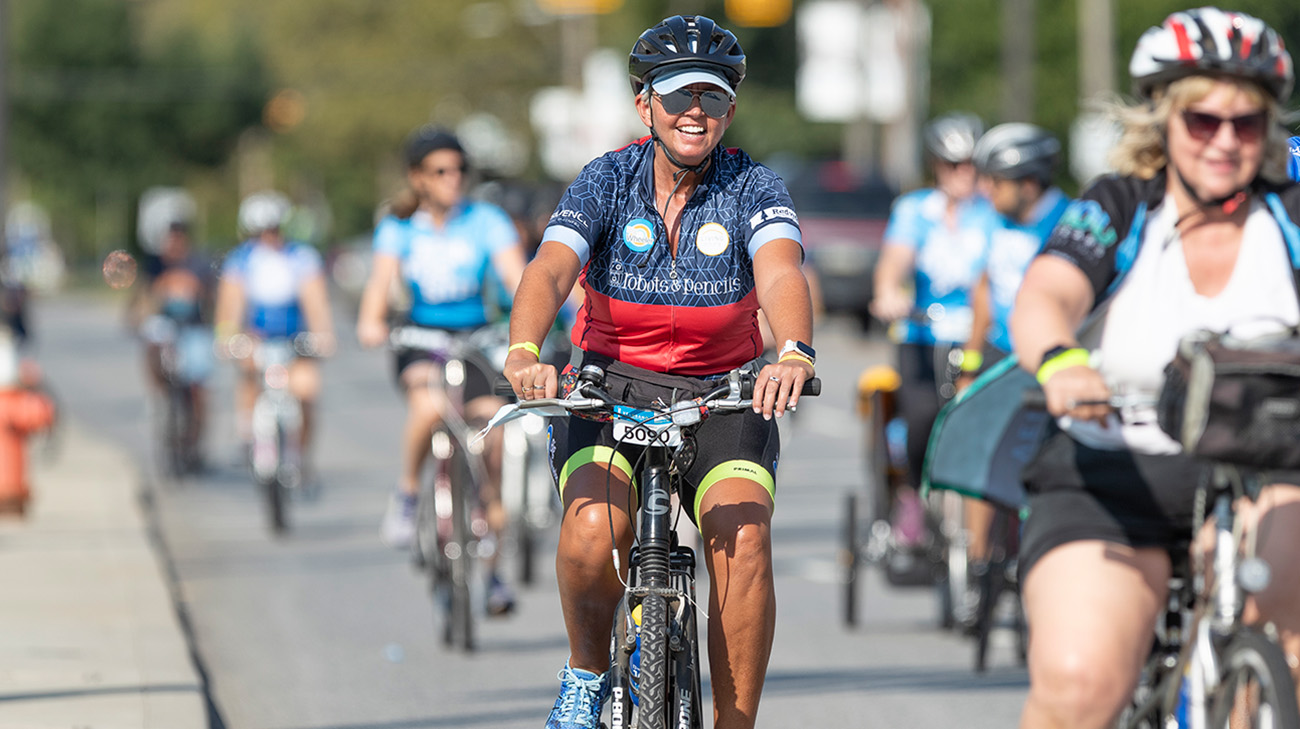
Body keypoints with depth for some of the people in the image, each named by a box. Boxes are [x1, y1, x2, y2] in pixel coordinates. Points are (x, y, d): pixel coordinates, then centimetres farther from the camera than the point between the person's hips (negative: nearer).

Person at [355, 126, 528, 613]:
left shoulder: (486, 220, -1)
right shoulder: (399, 229, 0)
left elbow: (515, 276, -13)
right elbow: (382, 279, -15)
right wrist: (371, 323, -37)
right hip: (420, 342, -1)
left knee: (493, 431, -13)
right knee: (429, 406, -35)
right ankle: (407, 492, -9)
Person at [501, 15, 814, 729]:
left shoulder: (752, 188, -8)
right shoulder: (607, 180, -7)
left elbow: (781, 273, -28)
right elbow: (549, 270, -23)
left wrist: (795, 354, -50)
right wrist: (524, 354, -44)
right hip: (612, 387, 0)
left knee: (743, 535, -26)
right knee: (593, 529, -29)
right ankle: (587, 671, 0)